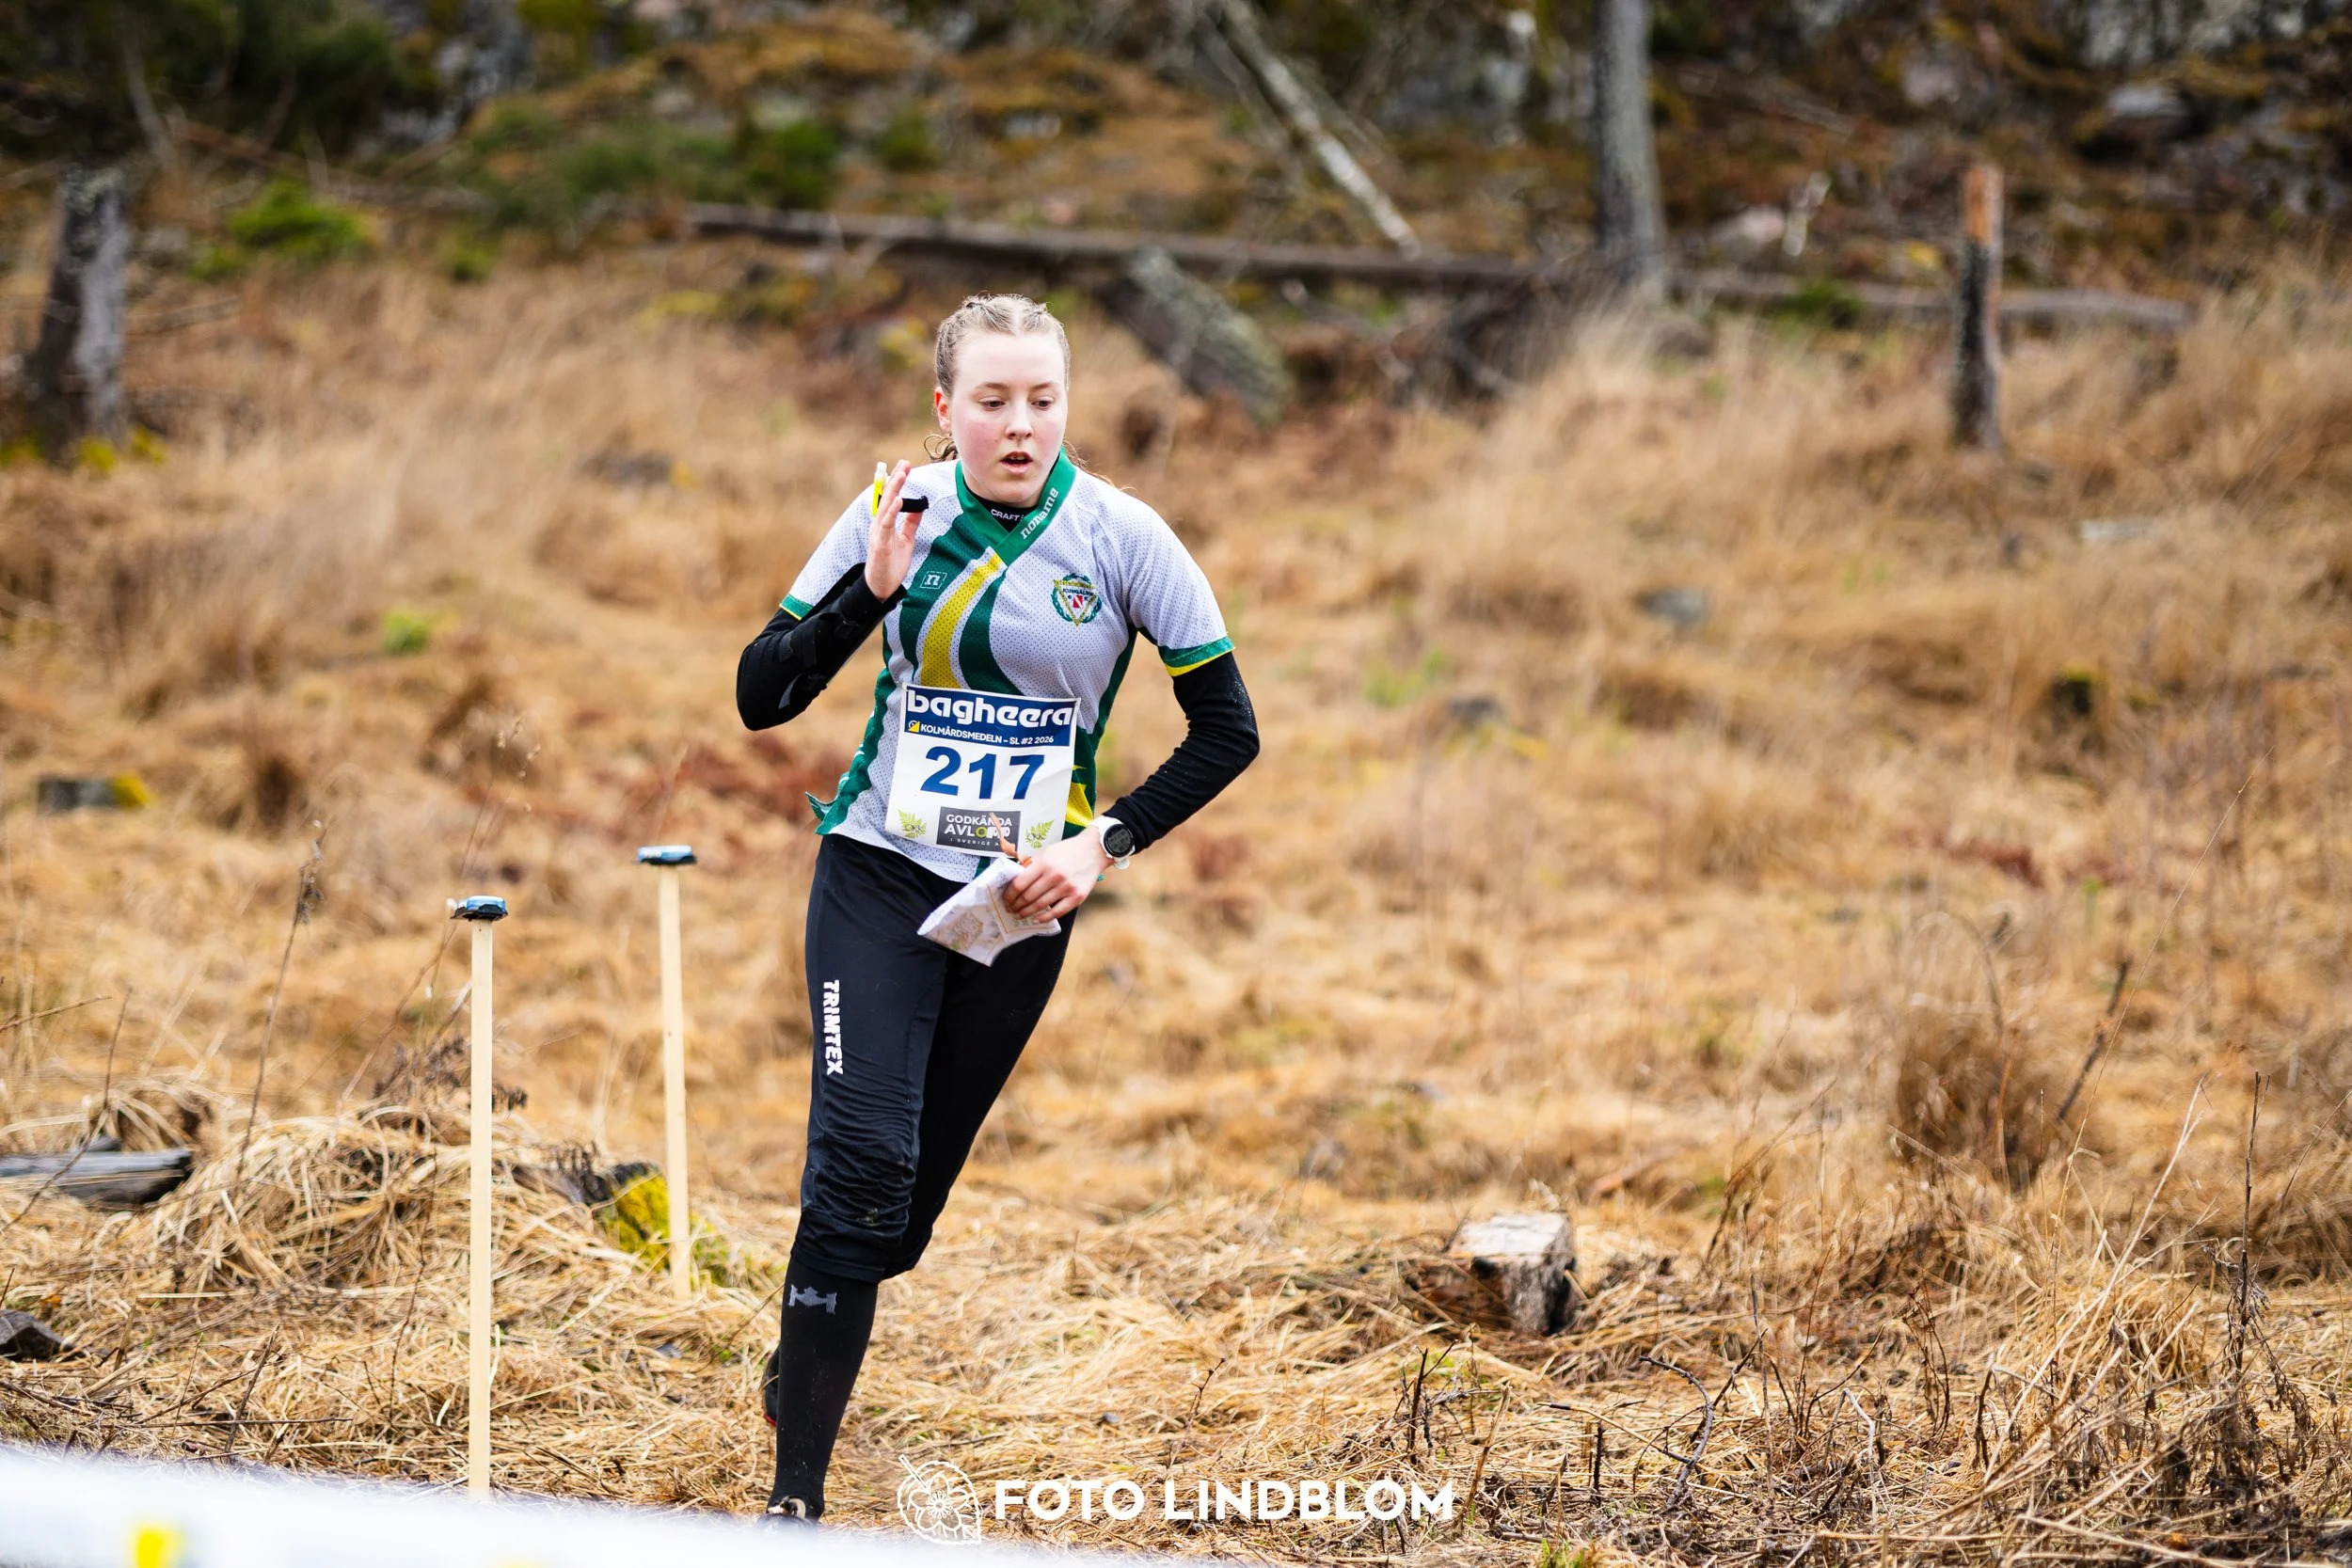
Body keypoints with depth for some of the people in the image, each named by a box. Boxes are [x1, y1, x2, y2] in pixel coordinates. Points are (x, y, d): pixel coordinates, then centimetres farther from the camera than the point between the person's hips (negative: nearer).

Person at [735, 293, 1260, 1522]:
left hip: (1020, 906, 1)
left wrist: (1104, 845, -9)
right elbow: (760, 697, -4)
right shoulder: (899, 513, -5)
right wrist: (871, 589, -18)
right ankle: (795, 1499, -15)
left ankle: (805, 1356, 40)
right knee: (862, 1159, -17)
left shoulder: (1120, 537, -7)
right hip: (880, 877, -1)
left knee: (911, 1191, 7)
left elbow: (1227, 730, -1)